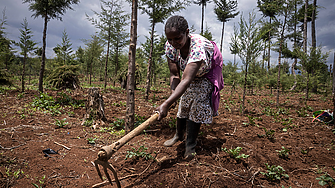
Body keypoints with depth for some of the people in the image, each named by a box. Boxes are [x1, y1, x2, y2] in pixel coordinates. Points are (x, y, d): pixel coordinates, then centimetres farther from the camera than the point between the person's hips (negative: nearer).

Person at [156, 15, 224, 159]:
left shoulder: (198, 46, -45)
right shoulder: (170, 46, -26)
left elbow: (187, 80, -54)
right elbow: (174, 74, -21)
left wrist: (166, 104, -63)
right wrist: (173, 95, -39)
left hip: (207, 73, -5)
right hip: (190, 73, 5)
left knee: (198, 105, -13)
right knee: (184, 103, 11)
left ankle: (190, 146, 0)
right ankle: (178, 135, 32)